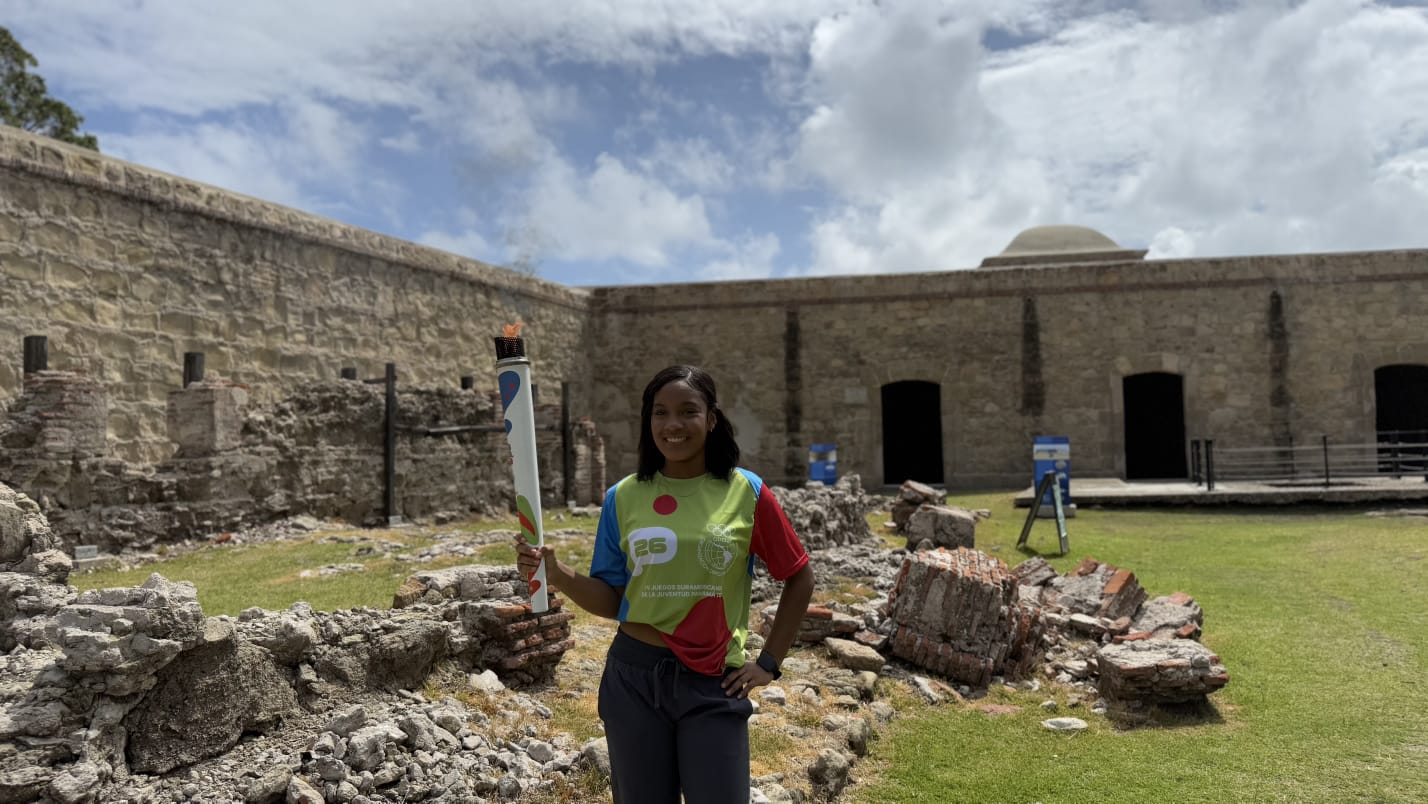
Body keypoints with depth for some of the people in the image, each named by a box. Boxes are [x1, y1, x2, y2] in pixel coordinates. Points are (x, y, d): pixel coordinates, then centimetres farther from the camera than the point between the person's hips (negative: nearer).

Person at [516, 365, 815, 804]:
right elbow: (611, 601, 3)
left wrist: (770, 661, 2)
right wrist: (557, 575, -15)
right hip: (634, 676, 2)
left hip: (714, 684, -2)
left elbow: (799, 577, 5)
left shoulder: (746, 492, -6)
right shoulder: (624, 497, -1)